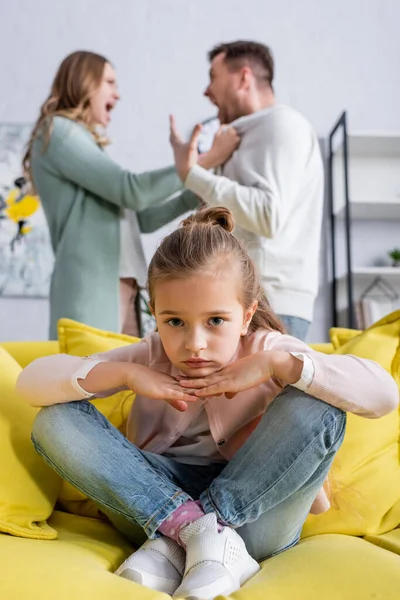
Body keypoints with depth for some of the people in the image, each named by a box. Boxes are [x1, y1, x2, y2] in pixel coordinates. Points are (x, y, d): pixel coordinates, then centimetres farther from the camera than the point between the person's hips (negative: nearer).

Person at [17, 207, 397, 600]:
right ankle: (195, 529, -24)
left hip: (255, 508, -1)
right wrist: (124, 374, -25)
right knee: (56, 420, -17)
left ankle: (174, 543, -23)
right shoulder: (149, 357, -6)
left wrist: (277, 365, -29)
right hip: (156, 500, 2)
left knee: (317, 407, -26)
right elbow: (31, 382, -13)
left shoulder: (268, 349, -11)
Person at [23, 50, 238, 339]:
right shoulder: (57, 131, -1)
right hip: (90, 288, -8)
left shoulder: (85, 142, 24)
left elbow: (142, 218, 22)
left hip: (121, 290, 9)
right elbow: (131, 191, -13)